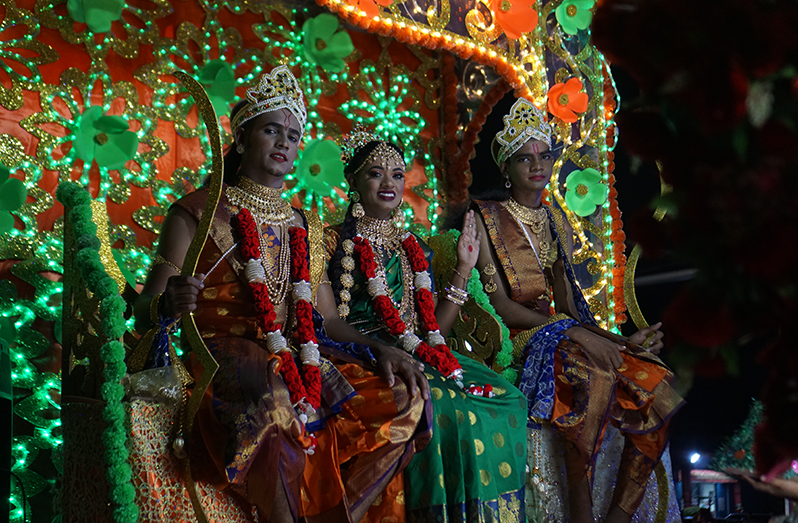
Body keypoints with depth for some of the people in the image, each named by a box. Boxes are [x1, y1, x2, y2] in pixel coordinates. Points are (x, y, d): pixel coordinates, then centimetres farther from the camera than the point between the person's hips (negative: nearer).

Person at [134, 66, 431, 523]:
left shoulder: (305, 228, 20)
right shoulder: (197, 214, 3)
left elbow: (327, 317, 20)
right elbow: (144, 313, -4)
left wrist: (381, 348, 2)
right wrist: (168, 305, -29)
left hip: (296, 358, 6)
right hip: (220, 355, -6)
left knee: (403, 393, -11)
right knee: (276, 396, -39)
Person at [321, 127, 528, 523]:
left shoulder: (412, 248, 20)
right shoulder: (334, 241, 4)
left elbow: (434, 330, 16)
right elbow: (326, 323, -6)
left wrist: (463, 269, 12)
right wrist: (382, 349, -19)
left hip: (418, 355, 6)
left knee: (506, 399, -16)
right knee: (440, 404, -32)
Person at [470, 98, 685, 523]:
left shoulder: (556, 223, 18)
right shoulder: (484, 220, -2)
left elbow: (567, 304, 13)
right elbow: (500, 305, -11)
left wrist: (620, 341, -3)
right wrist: (571, 332, -19)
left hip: (560, 331, 7)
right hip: (514, 342, -6)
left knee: (656, 386, -16)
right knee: (597, 373, -36)